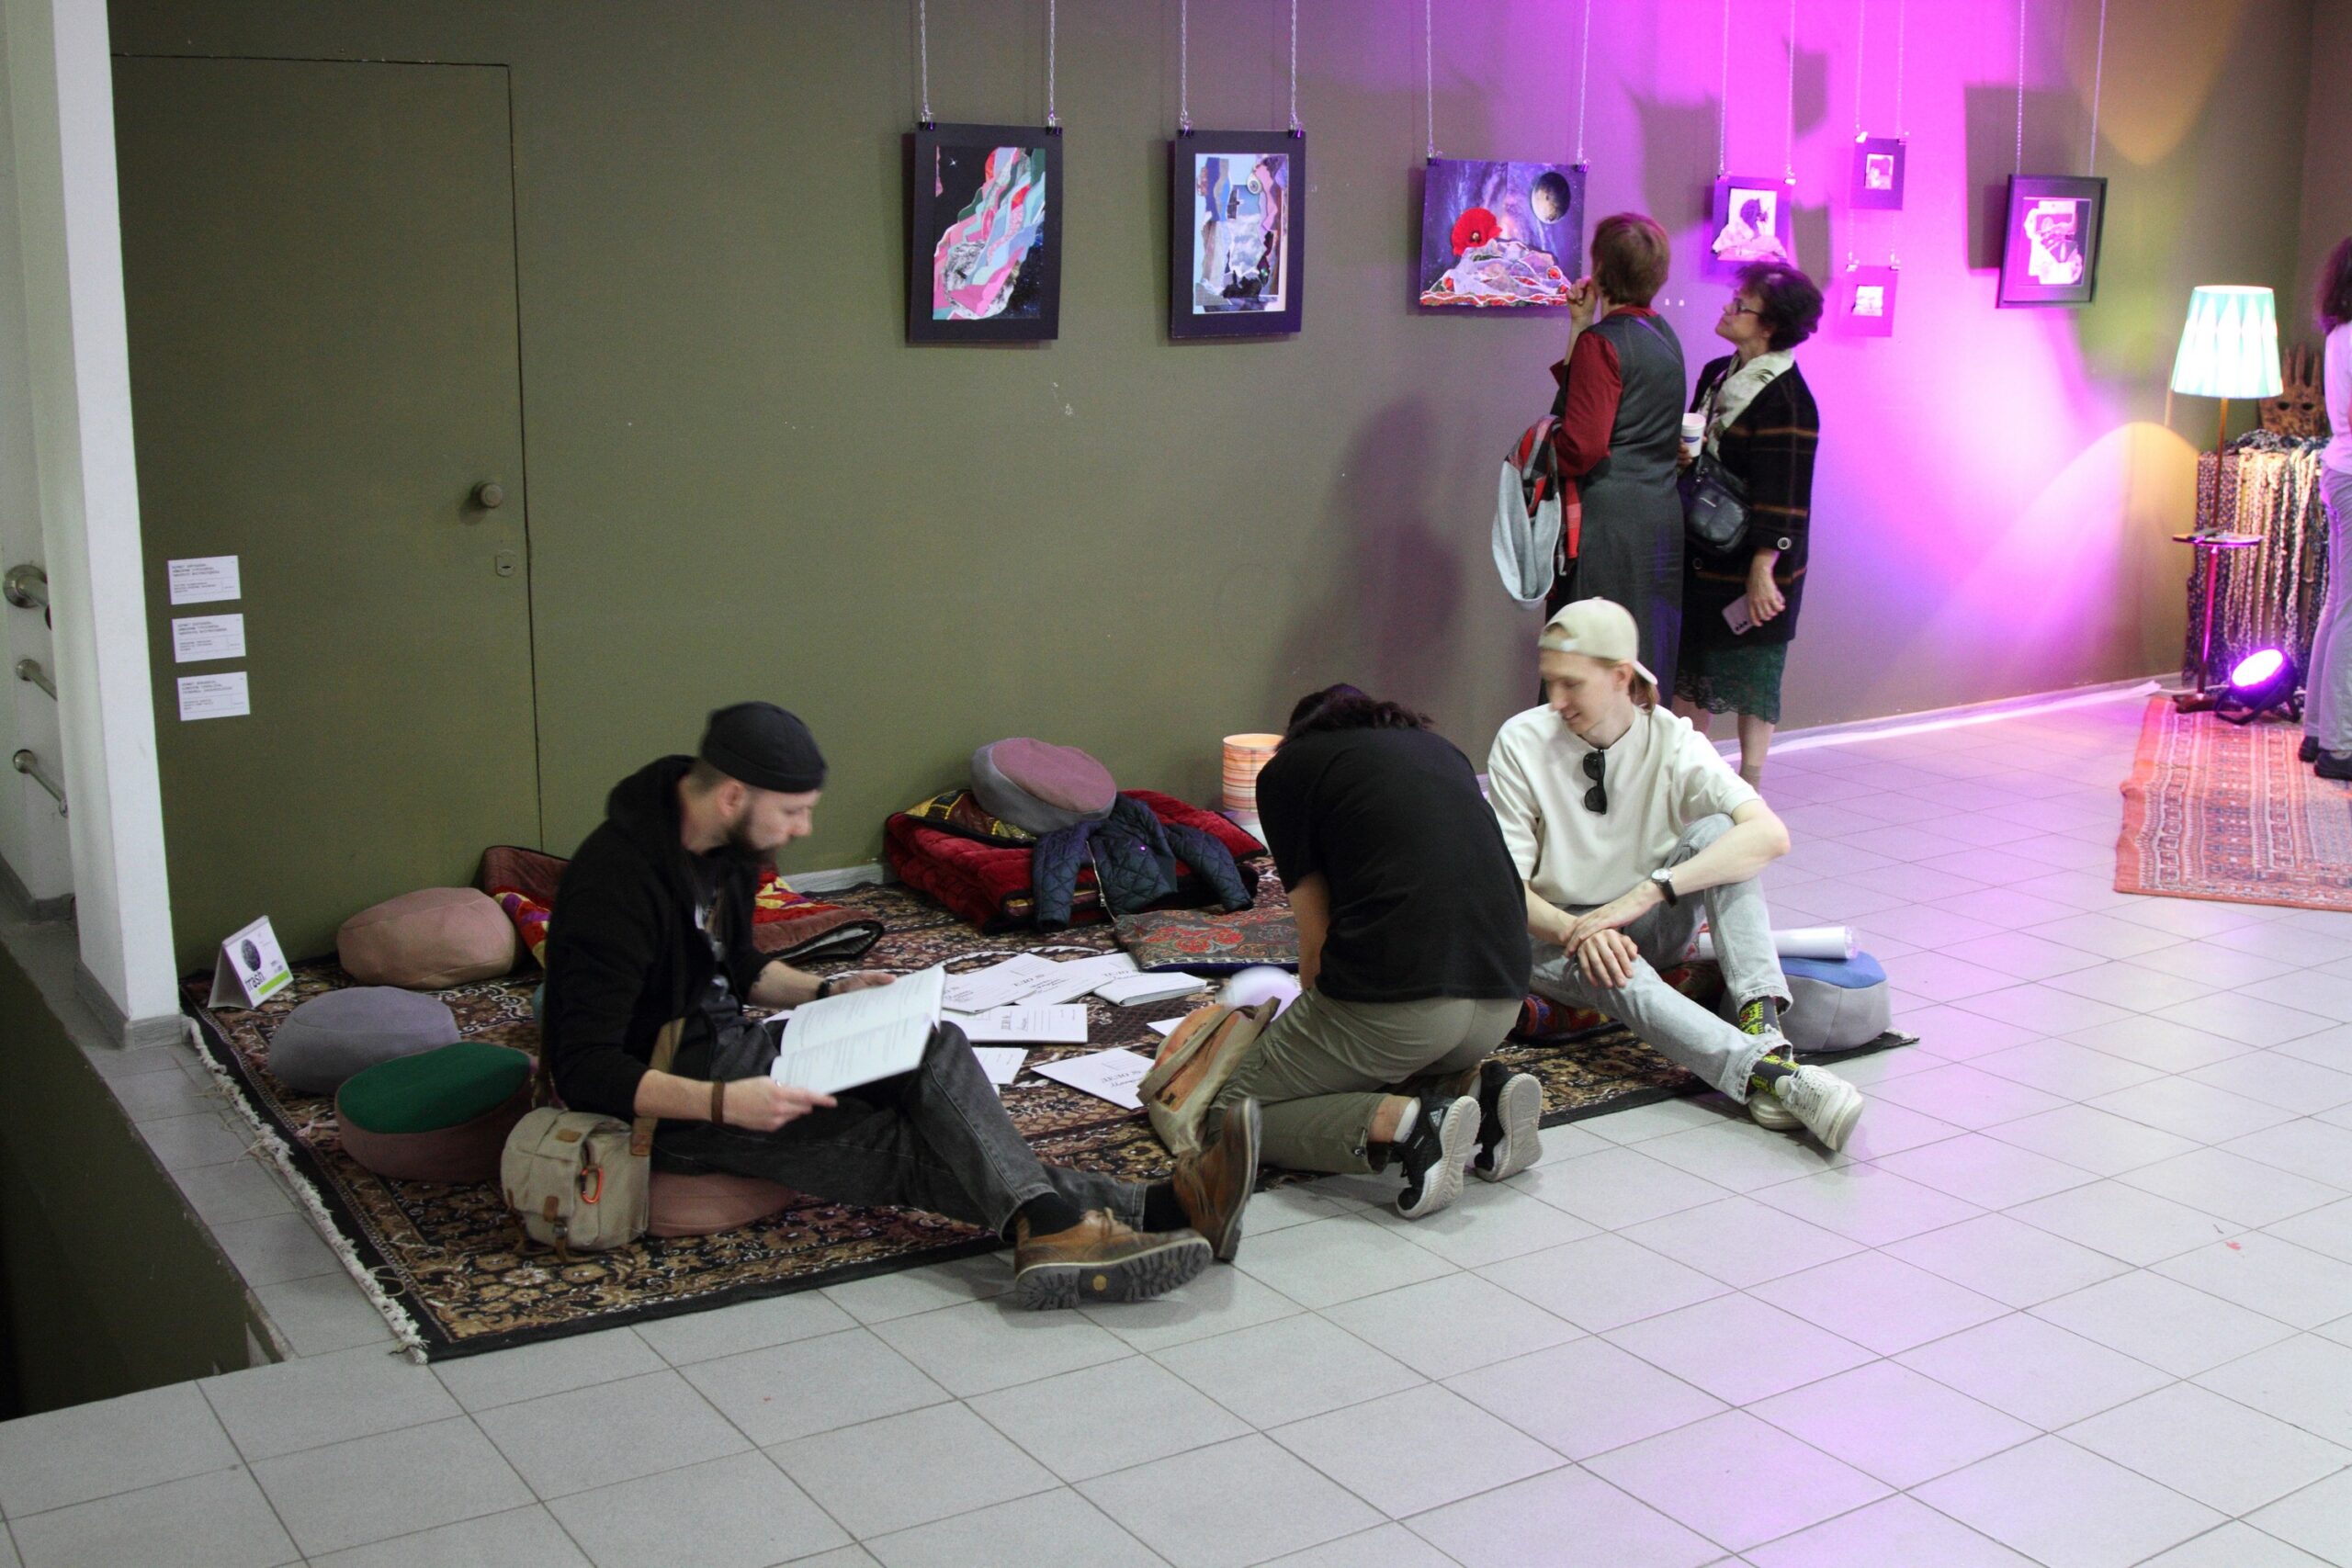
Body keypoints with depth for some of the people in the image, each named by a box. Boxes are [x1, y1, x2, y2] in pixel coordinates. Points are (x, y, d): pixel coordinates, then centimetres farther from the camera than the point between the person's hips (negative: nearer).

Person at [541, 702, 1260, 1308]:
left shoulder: (723, 846, 4)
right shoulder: (619, 881, -24)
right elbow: (585, 1069, -26)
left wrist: (825, 991, 5)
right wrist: (722, 1103, -37)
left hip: (726, 1044, 9)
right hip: (660, 1094, -9)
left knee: (933, 1048, -13)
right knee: (902, 1150, -23)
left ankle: (1049, 1227, -30)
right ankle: (1153, 1210, -30)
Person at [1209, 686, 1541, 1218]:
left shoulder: (1288, 769, 11)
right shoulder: (1441, 749, 27)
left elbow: (1316, 936, 7)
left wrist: (1319, 1028, 27)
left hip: (1397, 1001, -6)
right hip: (1503, 999, 6)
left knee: (1238, 1110, 12)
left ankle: (1397, 1122, -12)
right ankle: (1481, 1091, 6)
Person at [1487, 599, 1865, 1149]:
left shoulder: (1672, 740, -9)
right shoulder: (1522, 742, -10)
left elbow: (1771, 834, -25)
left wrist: (1646, 893, -36)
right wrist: (1578, 931, -33)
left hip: (1654, 926, 2)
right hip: (1555, 935, -2)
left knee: (1714, 832, -25)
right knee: (1613, 972, -37)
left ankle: (1762, 1024, -38)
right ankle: (1773, 1074, -54)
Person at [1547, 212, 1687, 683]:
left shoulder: (1602, 342, -13)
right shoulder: (1663, 335, 12)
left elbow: (1583, 446, -18)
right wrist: (1580, 326, 14)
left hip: (1607, 519, -9)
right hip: (1661, 515, 9)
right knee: (1646, 656, 13)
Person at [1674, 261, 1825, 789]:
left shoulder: (1786, 398, -16)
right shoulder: (1717, 375, 10)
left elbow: (1783, 494, -18)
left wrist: (1763, 569, -21)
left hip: (1749, 562, -8)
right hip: (1702, 552, 8)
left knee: (1751, 667, 2)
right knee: (1687, 665, 10)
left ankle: (1749, 787, 13)